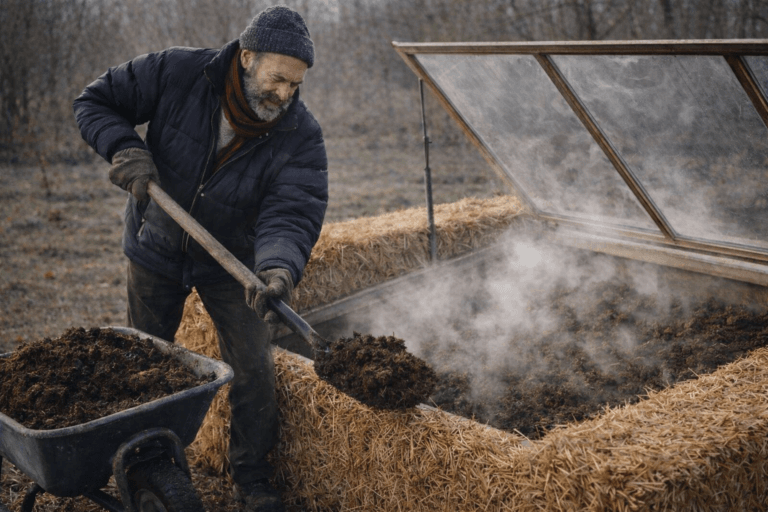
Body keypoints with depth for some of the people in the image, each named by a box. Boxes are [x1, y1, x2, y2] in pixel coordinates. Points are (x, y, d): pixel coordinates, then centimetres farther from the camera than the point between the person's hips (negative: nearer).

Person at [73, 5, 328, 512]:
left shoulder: (300, 135, -23)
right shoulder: (178, 72, -23)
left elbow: (293, 212, -34)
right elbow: (95, 101, -11)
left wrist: (278, 267, -54)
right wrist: (124, 148, -31)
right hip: (156, 248, 1)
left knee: (253, 370, -3)